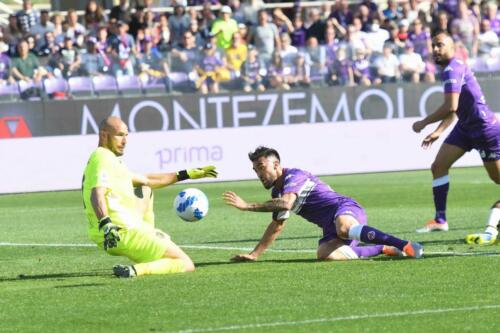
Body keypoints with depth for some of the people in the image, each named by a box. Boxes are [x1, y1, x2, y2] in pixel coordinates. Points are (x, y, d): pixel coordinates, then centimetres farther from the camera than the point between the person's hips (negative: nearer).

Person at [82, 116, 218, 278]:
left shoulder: (107, 159, 22)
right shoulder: (103, 157, -10)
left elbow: (146, 180, 32)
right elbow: (97, 194, -27)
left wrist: (185, 174, 34)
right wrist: (105, 224, -43)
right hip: (123, 234, -10)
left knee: (144, 190, 33)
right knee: (187, 264, -6)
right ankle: (135, 270, -25)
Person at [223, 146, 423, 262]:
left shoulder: (294, 176, -7)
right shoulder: (278, 193, 23)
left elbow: (286, 203, -26)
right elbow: (276, 226, 33)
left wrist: (247, 206, -23)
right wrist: (254, 255, 28)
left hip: (346, 208, -8)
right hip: (331, 227, 8)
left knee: (344, 228, -43)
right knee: (325, 254, -25)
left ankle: (405, 245, -47)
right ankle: (384, 249, -10)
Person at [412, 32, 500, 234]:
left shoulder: (452, 69, -19)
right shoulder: (451, 69, 13)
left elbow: (451, 106, -27)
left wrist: (424, 123, -16)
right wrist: (438, 132, 17)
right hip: (466, 127, 10)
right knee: (438, 167, 0)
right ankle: (440, 220, 1)